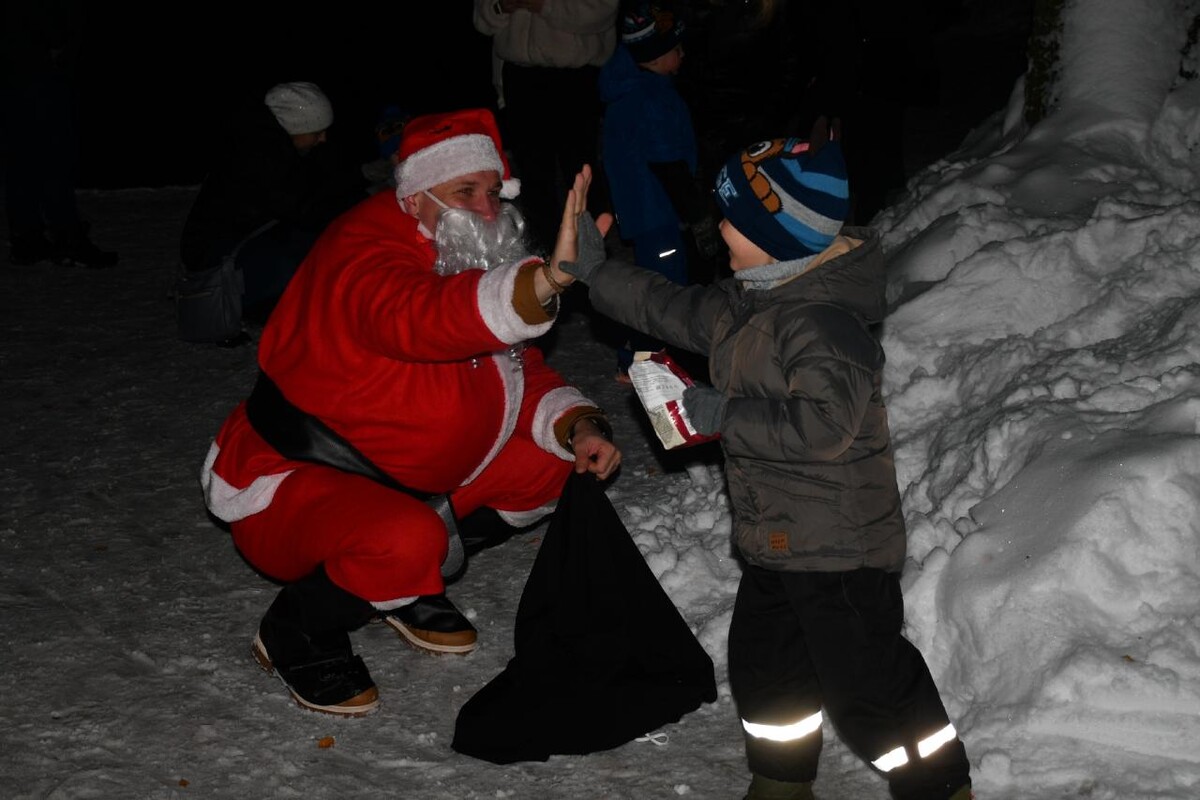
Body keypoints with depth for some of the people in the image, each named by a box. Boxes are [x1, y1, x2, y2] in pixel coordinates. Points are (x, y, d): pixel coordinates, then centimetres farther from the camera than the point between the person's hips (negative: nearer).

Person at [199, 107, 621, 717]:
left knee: (552, 461, 0)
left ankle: (410, 582, 14)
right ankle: (297, 632, -6)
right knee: (406, 540, -38)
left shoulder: (474, 260, 4)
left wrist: (578, 426, -11)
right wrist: (547, 279, -63)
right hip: (284, 484, -9)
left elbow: (523, 375, 10)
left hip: (406, 475, 9)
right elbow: (422, 319, -49)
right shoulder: (363, 255, -27)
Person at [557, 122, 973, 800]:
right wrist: (594, 271, 17)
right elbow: (673, 309, 20)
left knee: (865, 683, -3)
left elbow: (823, 425, -35)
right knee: (765, 664, 21)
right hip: (776, 540, 10)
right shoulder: (743, 303, 5)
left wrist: (724, 415, -26)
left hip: (842, 546, -10)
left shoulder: (824, 321, -26)